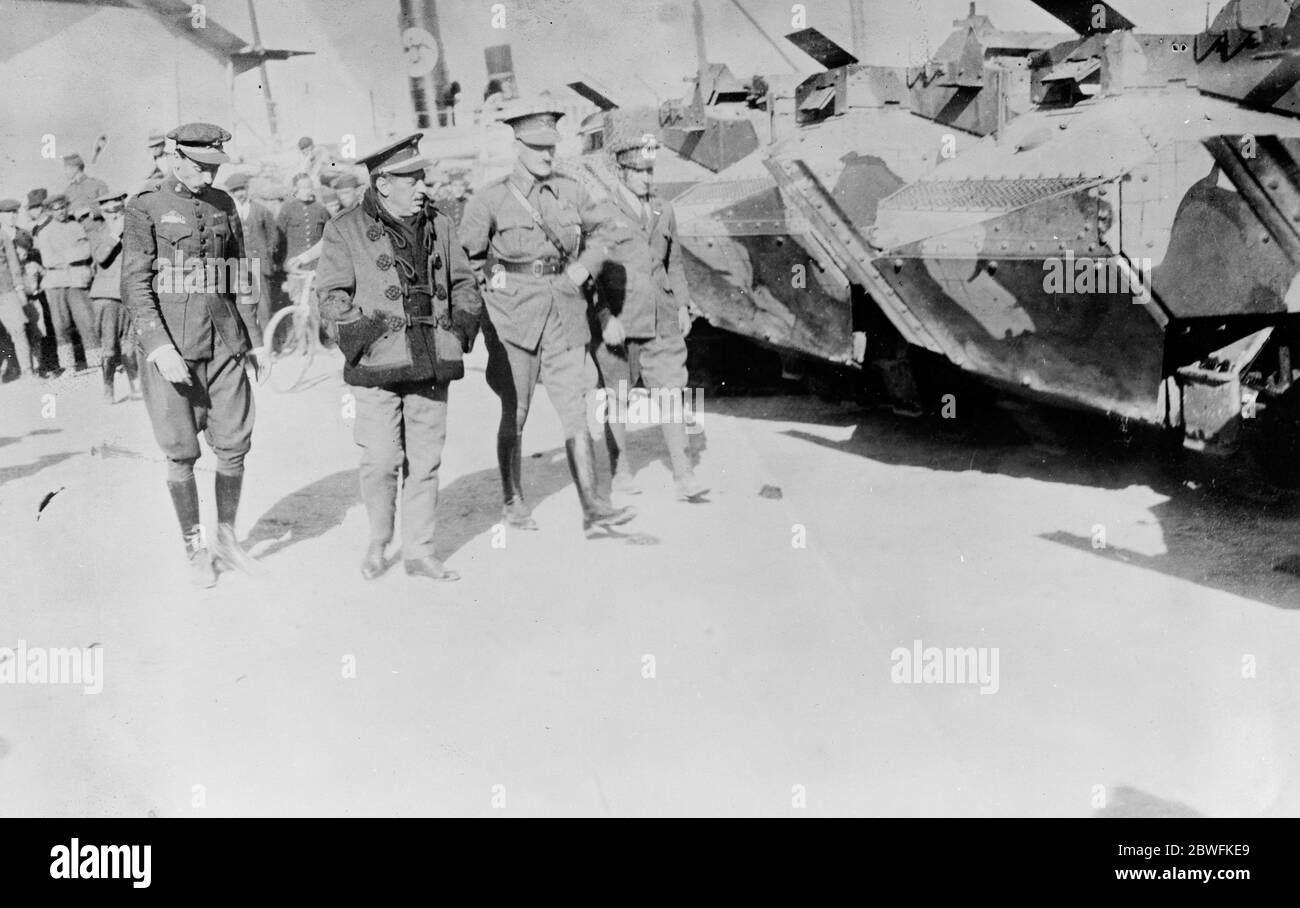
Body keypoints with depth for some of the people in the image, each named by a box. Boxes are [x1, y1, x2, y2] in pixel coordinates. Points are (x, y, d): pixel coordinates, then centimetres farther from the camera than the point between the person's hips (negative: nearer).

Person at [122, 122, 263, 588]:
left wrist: (254, 336, 14)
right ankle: (195, 550, 16)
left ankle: (227, 538, 22)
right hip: (171, 344, -4)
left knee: (234, 446, 5)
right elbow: (135, 284, -10)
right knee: (182, 453, 2)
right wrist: (159, 348, -19)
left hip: (224, 341, 4)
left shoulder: (223, 205, 10)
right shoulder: (146, 208, -4)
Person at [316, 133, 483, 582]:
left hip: (432, 361, 4)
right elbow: (331, 295, 0)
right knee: (380, 460, -4)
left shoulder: (439, 226, 13)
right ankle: (378, 541, 18)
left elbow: (464, 283, 21)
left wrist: (463, 322, 5)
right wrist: (366, 330, -11)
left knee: (425, 460, 6)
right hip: (378, 362, -4)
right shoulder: (346, 230, 1)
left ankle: (419, 550, 17)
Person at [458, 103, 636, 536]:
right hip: (514, 319, -3)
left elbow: (609, 229, 21)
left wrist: (584, 267, 10)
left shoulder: (570, 192, 8)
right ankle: (513, 502, 20)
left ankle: (593, 508, -4)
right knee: (514, 415, 6)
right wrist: (493, 281, -4)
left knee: (576, 412, -2)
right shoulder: (491, 200, -3)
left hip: (565, 315, 3)